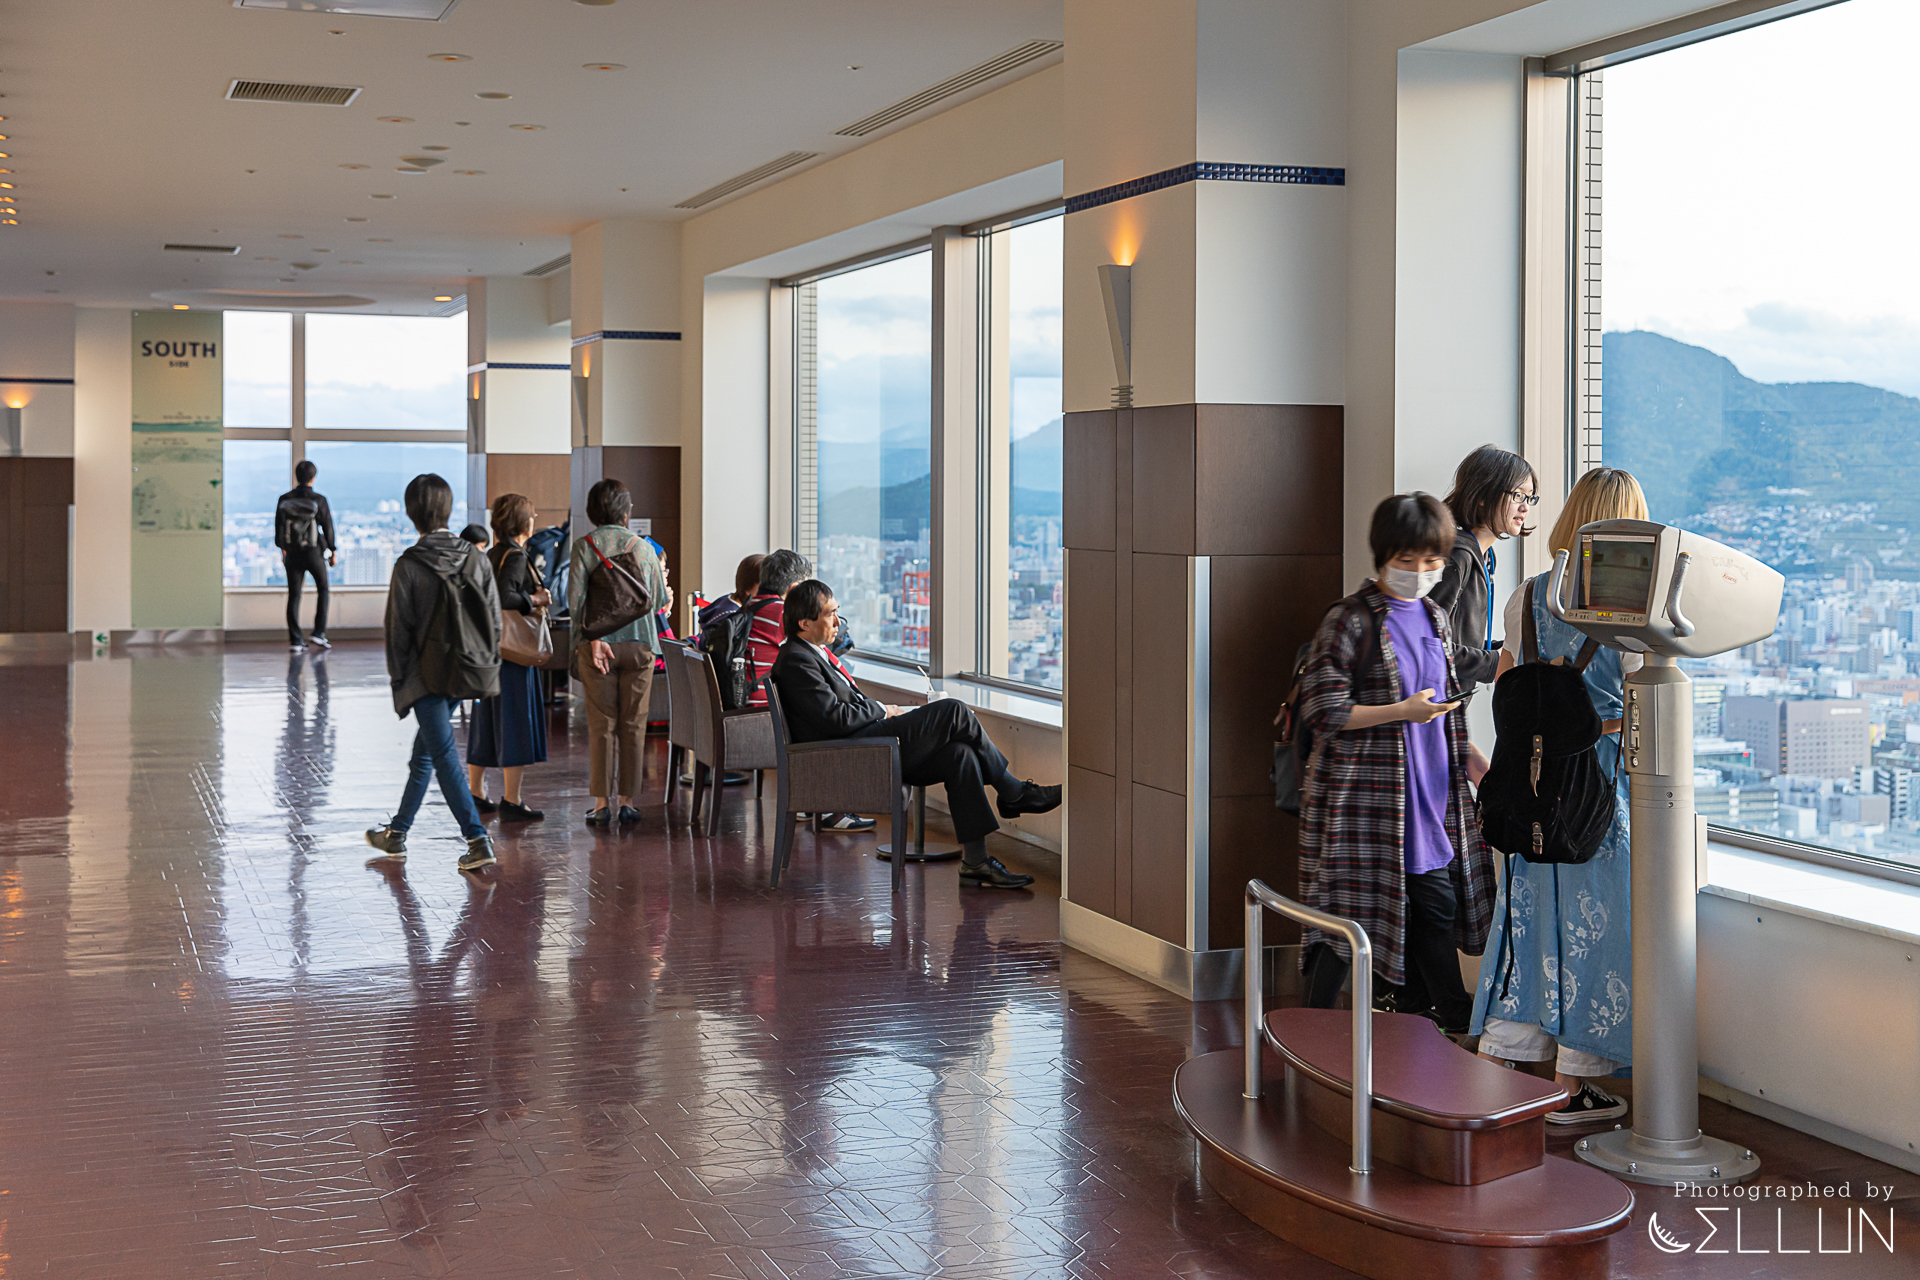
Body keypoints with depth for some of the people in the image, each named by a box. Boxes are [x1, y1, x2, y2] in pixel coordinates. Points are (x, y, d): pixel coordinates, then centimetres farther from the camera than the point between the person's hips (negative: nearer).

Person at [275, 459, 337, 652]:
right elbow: (328, 527, -4)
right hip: (314, 554, -2)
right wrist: (333, 551, 7)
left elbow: (278, 526, 9)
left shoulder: (284, 500, 0)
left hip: (292, 554, 2)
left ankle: (294, 640, 4)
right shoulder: (319, 500, -9)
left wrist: (282, 549, 22)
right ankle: (319, 632, 6)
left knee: (294, 595, 5)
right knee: (322, 589, 15)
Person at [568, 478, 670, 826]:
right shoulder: (643, 547, 2)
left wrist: (593, 637, -11)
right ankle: (627, 801, 7)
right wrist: (666, 596, 27)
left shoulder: (583, 547, -1)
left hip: (598, 644, -1)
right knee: (633, 725, 6)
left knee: (601, 725, 2)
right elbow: (659, 601, 6)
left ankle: (602, 804, -1)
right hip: (639, 643, 1)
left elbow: (576, 601, -11)